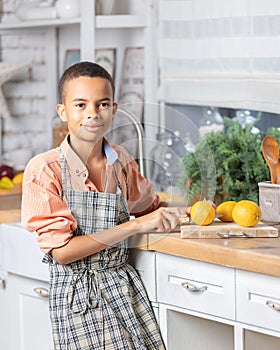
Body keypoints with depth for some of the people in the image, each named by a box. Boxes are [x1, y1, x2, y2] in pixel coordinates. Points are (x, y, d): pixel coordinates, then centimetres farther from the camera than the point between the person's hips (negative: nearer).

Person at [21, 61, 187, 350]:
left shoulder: (121, 163, 4)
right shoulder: (44, 169, -11)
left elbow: (147, 206, 26)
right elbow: (61, 250, -18)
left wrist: (174, 214, 3)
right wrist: (135, 226, -19)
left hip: (124, 288, 4)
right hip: (76, 297, -4)